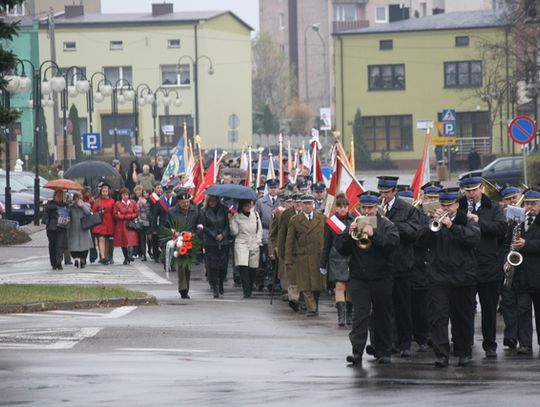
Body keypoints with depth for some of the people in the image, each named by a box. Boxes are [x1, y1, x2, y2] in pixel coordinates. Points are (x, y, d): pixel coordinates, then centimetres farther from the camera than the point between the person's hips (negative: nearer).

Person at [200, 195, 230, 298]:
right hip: (210, 243, -1)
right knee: (212, 265, -7)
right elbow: (204, 227, -1)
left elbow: (228, 224, 6)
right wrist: (214, 236, -8)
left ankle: (220, 284, 24)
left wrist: (222, 235, -9)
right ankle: (214, 288, -2)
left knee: (223, 264, 0)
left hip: (223, 242, 1)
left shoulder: (223, 210, 6)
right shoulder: (204, 211, 2)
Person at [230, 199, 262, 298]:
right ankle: (246, 291, -19)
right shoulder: (236, 216, 2)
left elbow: (259, 229, 15)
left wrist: (258, 241, 5)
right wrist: (231, 221, -14)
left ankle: (249, 290, 13)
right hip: (241, 244, -3)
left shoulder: (255, 214, 11)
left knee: (252, 269, 2)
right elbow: (234, 232, -4)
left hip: (254, 244, 3)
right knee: (243, 268, -17)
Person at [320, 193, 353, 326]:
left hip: (352, 259, 2)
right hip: (337, 259, -2)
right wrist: (323, 264, 6)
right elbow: (326, 245, 6)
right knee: (340, 286, -12)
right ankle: (341, 316, -17)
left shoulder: (354, 221, 6)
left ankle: (349, 315, 19)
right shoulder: (330, 223, 2)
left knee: (350, 288, 7)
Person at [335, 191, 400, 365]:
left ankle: (383, 352, 16)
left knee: (383, 315, 6)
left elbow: (393, 243, -16)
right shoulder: (354, 224, 10)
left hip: (381, 277, -1)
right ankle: (357, 351, -15)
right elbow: (340, 248, 5)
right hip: (359, 277, 1)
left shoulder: (386, 225, 2)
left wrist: (374, 234, -25)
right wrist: (349, 234, -12)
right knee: (360, 313, -9)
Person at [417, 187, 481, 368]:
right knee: (439, 316, -11)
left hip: (463, 277, 0)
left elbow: (474, 238, -13)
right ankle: (441, 354, -15)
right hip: (438, 277, 0)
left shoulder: (467, 222, 6)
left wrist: (451, 226, -19)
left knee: (463, 318, 8)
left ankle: (464, 353, 20)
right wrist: (433, 223, -16)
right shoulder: (434, 223, 10)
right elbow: (422, 239, -3)